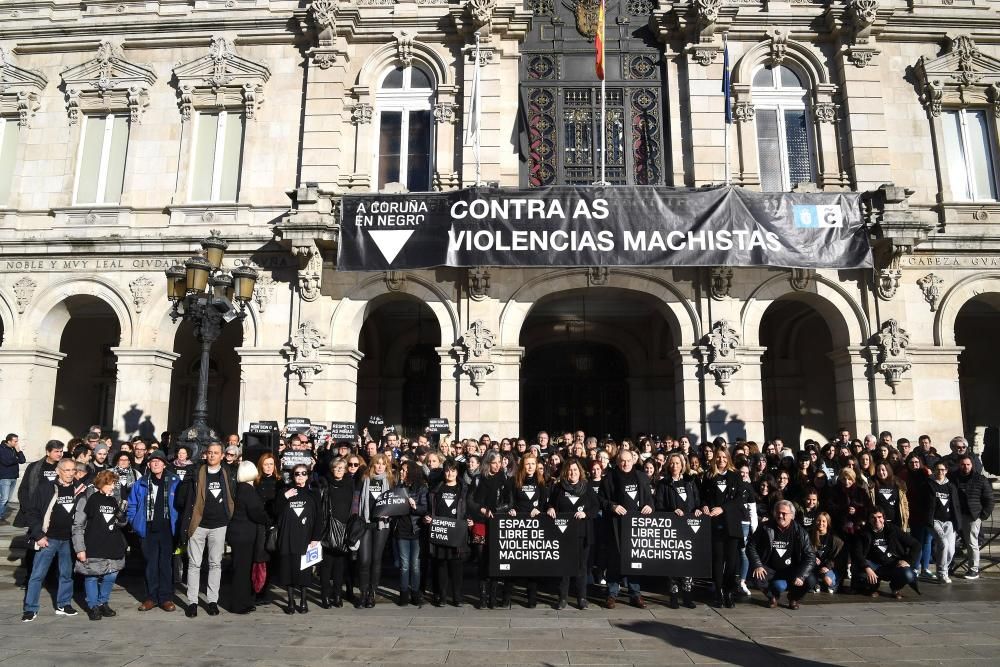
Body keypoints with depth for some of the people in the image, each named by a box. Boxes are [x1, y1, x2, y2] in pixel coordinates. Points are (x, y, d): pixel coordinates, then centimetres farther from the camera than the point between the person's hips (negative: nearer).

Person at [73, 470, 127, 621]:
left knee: (111, 576, 6)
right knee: (92, 577, 4)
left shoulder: (114, 499, 9)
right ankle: (93, 606, 20)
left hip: (112, 547, 5)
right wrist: (80, 549, -10)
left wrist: (121, 513, -6)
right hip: (93, 547, -5)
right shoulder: (88, 498, -7)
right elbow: (78, 525, -6)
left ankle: (103, 603, 25)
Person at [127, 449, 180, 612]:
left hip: (167, 530, -2)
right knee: (150, 564, 10)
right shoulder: (141, 483, 2)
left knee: (166, 564, 3)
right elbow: (132, 504, 11)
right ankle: (152, 597, 20)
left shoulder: (174, 482, -3)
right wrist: (135, 522, 3)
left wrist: (178, 524, -2)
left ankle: (165, 597, 12)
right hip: (148, 530, 2)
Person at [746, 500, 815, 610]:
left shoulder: (800, 532, -6)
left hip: (791, 570, 1)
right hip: (770, 569, 0)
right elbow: (751, 546, 0)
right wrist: (757, 565, -16)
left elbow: (810, 556, -8)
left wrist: (801, 576, -22)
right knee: (757, 577, -31)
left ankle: (793, 597, 10)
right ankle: (773, 596, 6)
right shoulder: (765, 528, -5)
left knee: (810, 581, -26)